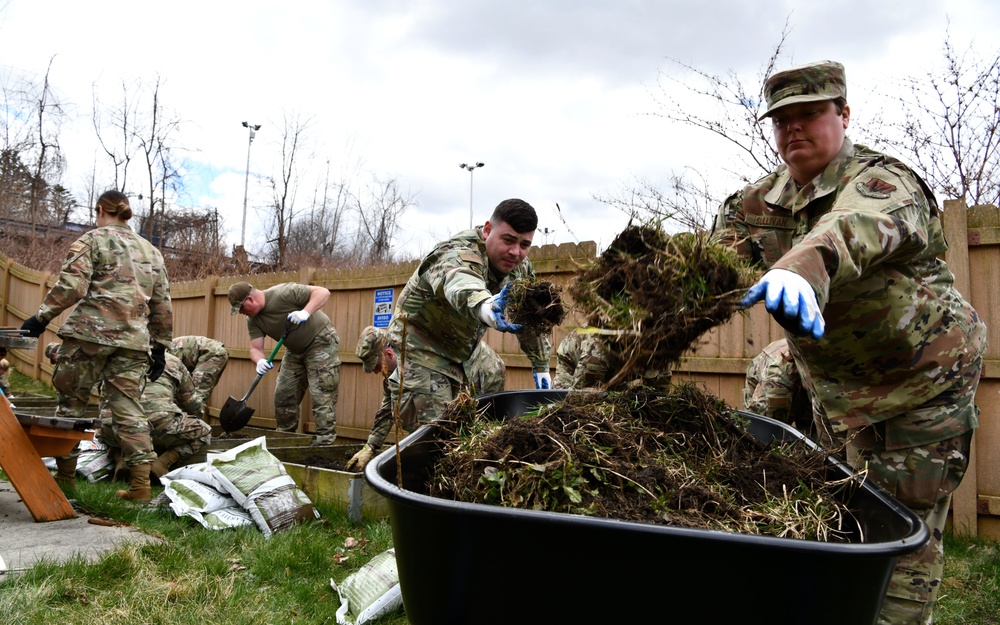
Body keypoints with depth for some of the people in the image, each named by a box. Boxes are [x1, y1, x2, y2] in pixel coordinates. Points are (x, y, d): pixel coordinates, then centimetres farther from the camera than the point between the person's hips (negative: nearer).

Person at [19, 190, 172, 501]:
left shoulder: (92, 239, 3)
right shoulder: (151, 250, 19)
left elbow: (71, 286, -10)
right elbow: (162, 305, 17)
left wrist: (42, 316, -2)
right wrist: (160, 347, 20)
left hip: (90, 333, -4)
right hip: (134, 340, 4)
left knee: (71, 401, 10)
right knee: (128, 408, 4)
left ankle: (65, 476, 19)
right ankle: (141, 485, -1)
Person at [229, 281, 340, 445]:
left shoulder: (284, 293, -25)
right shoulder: (253, 320, -3)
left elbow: (323, 292, -27)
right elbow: (255, 348, -8)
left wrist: (305, 312, -42)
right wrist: (260, 361, -31)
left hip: (321, 341, -8)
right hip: (295, 350, 8)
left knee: (321, 395, -12)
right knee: (283, 395, 7)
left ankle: (324, 441, -8)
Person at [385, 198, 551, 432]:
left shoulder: (520, 266, -3)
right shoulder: (459, 254, -29)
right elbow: (460, 284, -54)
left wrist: (541, 367, 7)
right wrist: (486, 307, -76)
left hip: (464, 349, 8)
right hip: (421, 349, -7)